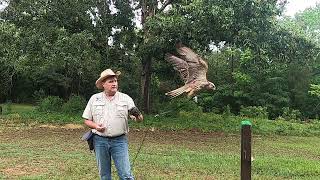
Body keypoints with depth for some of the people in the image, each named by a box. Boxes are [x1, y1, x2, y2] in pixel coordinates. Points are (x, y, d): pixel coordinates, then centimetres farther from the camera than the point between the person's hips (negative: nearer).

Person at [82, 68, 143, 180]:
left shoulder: (126, 98, 0)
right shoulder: (94, 99, 4)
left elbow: (139, 119, -4)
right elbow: (87, 120, 8)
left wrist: (137, 116, -28)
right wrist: (95, 126, -13)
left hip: (119, 141, -1)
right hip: (100, 141, 2)